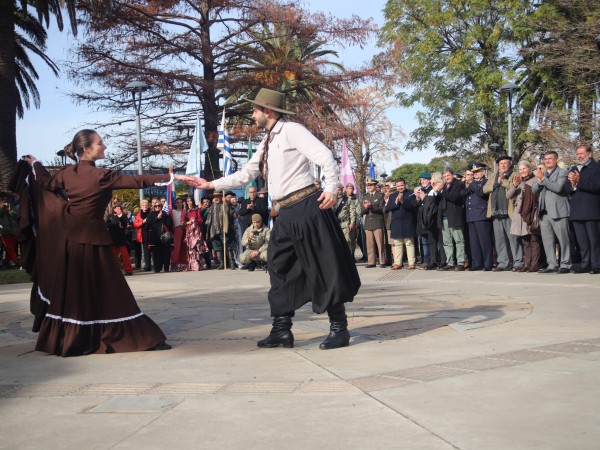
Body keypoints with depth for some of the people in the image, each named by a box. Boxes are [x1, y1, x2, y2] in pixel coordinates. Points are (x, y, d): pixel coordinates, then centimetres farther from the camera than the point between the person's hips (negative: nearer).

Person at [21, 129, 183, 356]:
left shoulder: (67, 173, 2)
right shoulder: (100, 176, -16)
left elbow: (47, 183, 21)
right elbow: (137, 181, -17)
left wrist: (35, 164, 41)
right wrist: (172, 177, -14)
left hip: (68, 238, 7)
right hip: (92, 238, -7)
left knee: (69, 290, 15)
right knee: (107, 290, -4)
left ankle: (64, 340, 23)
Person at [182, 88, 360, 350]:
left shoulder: (291, 131, -7)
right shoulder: (267, 143, 18)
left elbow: (326, 157, -14)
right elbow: (244, 175, 23)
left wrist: (331, 188, -24)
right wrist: (211, 185, 17)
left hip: (307, 207, -9)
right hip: (286, 214, 9)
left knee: (324, 267, -4)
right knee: (280, 269, 11)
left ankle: (339, 329, 4)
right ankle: (281, 330, 18)